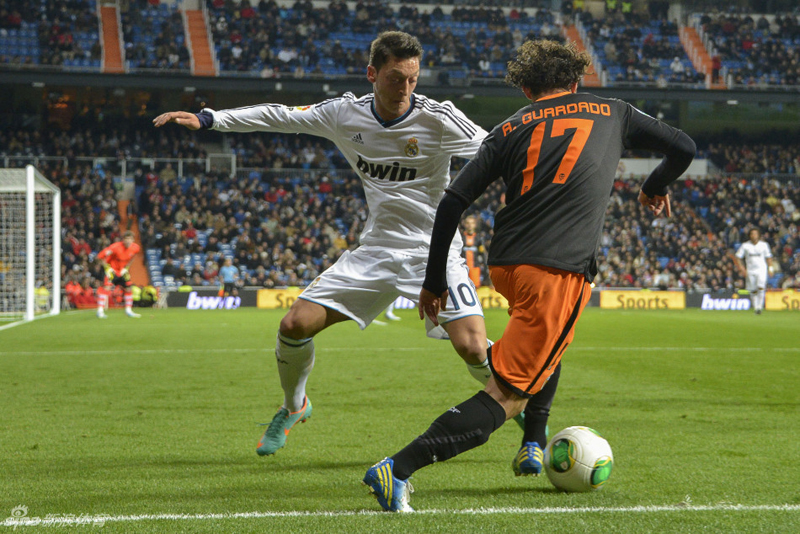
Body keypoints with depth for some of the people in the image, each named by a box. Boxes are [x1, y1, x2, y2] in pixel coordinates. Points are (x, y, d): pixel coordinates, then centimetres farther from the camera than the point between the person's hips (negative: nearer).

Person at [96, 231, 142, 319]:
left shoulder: (135, 248, -11)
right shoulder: (115, 247, -29)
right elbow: (100, 257, -24)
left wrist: (126, 268, 3)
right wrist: (107, 268, -21)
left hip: (122, 271, 6)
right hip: (112, 269, -6)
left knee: (128, 288, 5)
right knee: (107, 287, -21)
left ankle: (128, 310, 22)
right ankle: (100, 311, -21)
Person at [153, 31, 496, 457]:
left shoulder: (437, 118, -14)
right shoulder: (346, 113, -3)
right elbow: (279, 117, 6)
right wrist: (207, 119, 3)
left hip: (434, 252, -4)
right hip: (376, 248, 4)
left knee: (473, 349, -22)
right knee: (294, 326, -4)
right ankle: (294, 407, 26)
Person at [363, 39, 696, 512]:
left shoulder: (511, 129, 16)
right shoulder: (612, 114, 15)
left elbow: (452, 202, 8)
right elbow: (683, 147, 19)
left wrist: (434, 282, 14)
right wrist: (655, 190, 39)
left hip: (504, 266, 5)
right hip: (559, 272, -4)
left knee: (552, 339, 37)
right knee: (507, 396, -7)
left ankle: (533, 448, 34)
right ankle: (398, 469, -21)